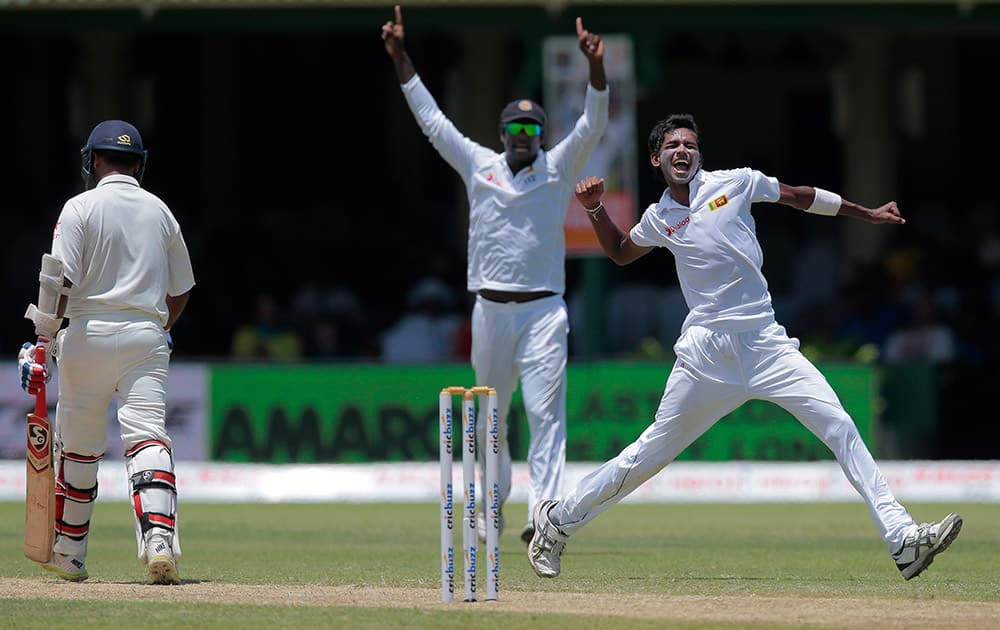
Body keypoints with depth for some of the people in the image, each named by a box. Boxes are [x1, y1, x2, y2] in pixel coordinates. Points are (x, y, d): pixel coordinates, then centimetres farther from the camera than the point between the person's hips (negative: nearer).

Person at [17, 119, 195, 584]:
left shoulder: (82, 207, -2)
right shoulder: (160, 211, 12)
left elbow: (62, 280, -12)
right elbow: (181, 289, 17)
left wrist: (43, 340, -8)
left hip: (89, 335, -2)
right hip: (147, 336, 2)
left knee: (77, 446, 10)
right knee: (147, 437, -8)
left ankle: (68, 553, 21)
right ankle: (160, 541, -29)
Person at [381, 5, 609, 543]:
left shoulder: (558, 169, 6)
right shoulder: (478, 165, 11)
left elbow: (592, 126, -8)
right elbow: (430, 118, 11)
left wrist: (595, 67, -24)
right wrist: (400, 57, 7)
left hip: (543, 310, -3)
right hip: (490, 310, 3)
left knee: (545, 412, -14)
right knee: (490, 415, 12)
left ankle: (544, 514, -23)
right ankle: (492, 503, 28)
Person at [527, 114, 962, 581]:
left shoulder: (736, 183, 5)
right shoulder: (658, 219, 10)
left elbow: (800, 196, 18)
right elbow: (619, 253, 30)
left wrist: (868, 214, 23)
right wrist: (595, 210, 14)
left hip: (765, 342, 0)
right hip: (707, 348, 0)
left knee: (838, 425, -13)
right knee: (654, 451, -1)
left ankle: (902, 540, -17)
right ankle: (557, 520, 16)